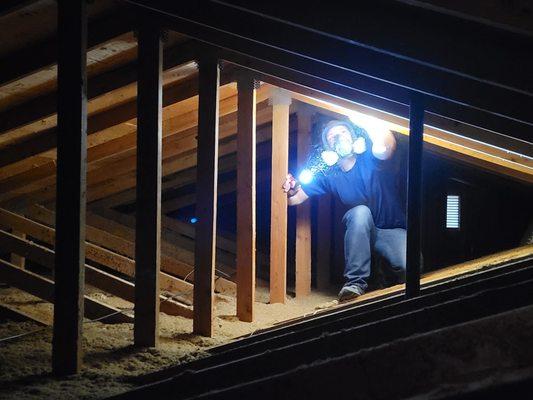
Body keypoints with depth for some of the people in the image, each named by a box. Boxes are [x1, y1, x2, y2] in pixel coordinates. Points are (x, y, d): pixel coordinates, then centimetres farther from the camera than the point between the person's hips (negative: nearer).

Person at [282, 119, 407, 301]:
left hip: (395, 230, -2)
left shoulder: (370, 159, -13)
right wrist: (291, 190, -25)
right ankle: (355, 283, -27)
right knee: (360, 211, -33)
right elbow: (295, 199, -3)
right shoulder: (328, 175, -2)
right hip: (362, 230, 2)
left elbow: (385, 147, -36)